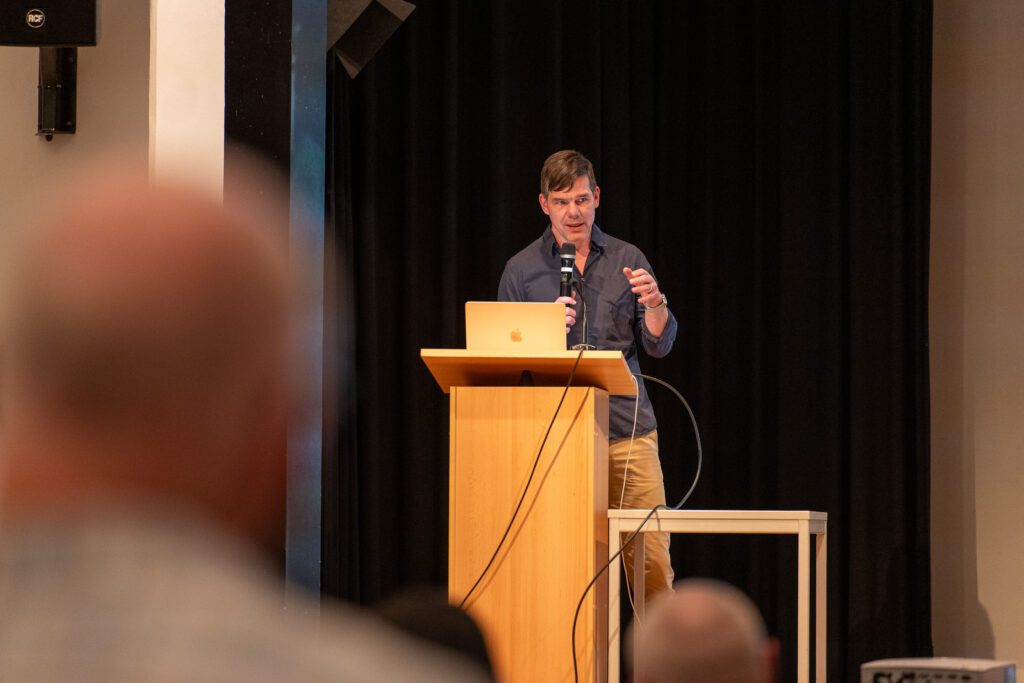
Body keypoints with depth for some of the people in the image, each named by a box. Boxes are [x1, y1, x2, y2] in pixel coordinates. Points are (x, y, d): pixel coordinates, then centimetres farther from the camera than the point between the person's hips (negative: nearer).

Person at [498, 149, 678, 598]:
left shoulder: (627, 260, 11)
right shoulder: (522, 270, 7)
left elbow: (658, 346, 7)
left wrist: (654, 304, -13)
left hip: (628, 430, 1)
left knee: (653, 559, -4)